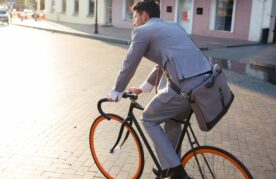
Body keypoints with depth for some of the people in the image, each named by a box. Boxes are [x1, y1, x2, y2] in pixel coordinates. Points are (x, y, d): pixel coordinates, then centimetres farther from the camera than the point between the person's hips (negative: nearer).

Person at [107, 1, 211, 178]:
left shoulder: (142, 31, 4)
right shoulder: (172, 26, 28)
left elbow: (129, 65, 8)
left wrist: (116, 93, 23)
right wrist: (143, 88, 43)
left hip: (186, 85, -8)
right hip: (206, 81, 8)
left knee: (149, 119, 12)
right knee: (172, 120, 29)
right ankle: (170, 164, 43)